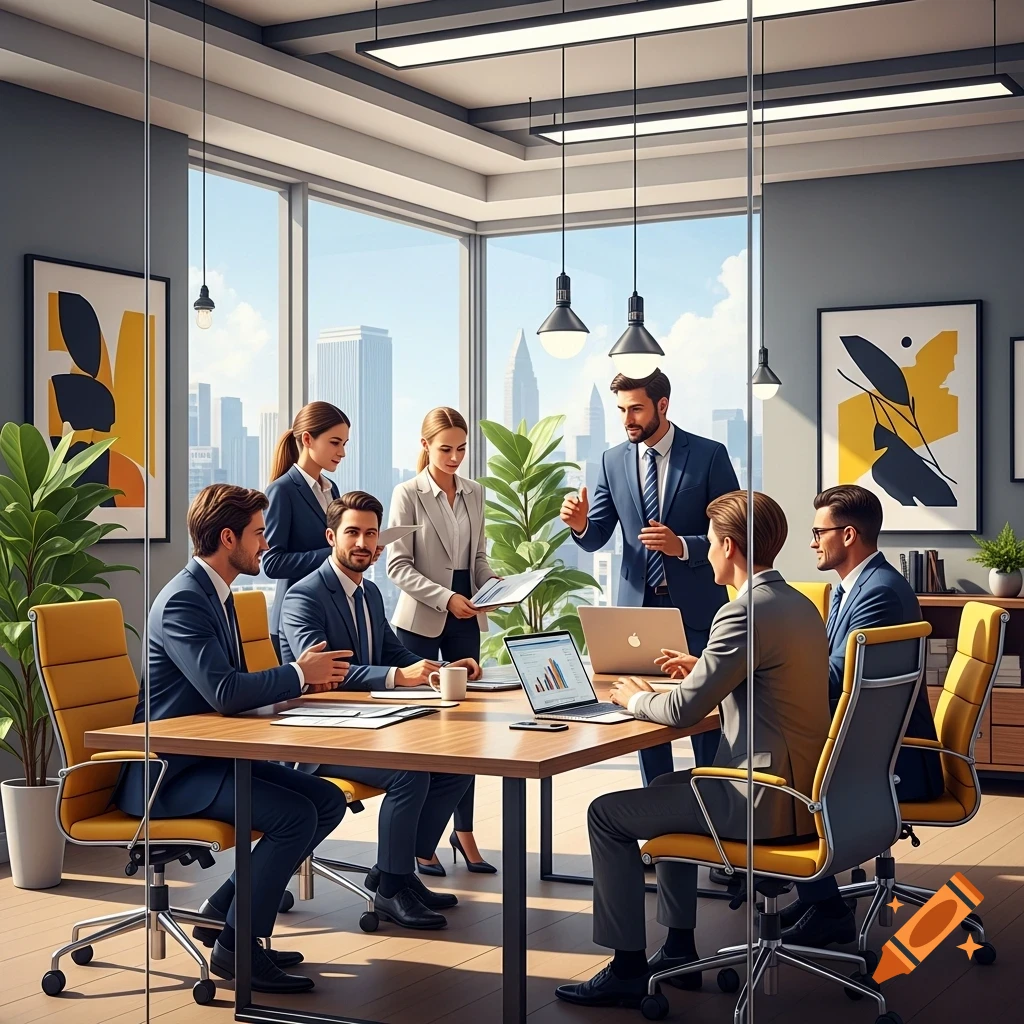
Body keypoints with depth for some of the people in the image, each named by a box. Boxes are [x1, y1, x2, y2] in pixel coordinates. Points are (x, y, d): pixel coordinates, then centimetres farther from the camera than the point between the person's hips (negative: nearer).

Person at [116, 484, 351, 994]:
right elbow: (223, 691, -30)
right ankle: (236, 946, -10)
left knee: (328, 800, 2)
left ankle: (223, 908, 10)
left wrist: (300, 677, 1)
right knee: (296, 814, -24)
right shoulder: (183, 601, -19)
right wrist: (299, 674, -16)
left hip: (211, 756, 10)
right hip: (171, 771, -10)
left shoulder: (213, 593, 13)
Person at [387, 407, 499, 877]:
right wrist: (446, 597, -20)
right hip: (421, 621, -5)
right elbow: (398, 566, -10)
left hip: (466, 620, 5)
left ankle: (464, 832, 15)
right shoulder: (408, 494, -5)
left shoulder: (473, 493, 10)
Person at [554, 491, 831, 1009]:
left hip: (766, 801, -10)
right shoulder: (799, 604, 10)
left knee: (607, 815, 0)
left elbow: (684, 709, -19)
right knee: (663, 788, 30)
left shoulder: (745, 612, -21)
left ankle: (627, 969, 7)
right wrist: (703, 669, 19)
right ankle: (679, 950, 33)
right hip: (801, 787, 10)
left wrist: (635, 698, 1)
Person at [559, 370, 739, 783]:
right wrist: (581, 524, -17)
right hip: (638, 605, 4)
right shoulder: (613, 461, 6)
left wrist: (683, 546, -22)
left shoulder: (709, 455, -5)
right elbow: (597, 538, 6)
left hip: (695, 605, -4)